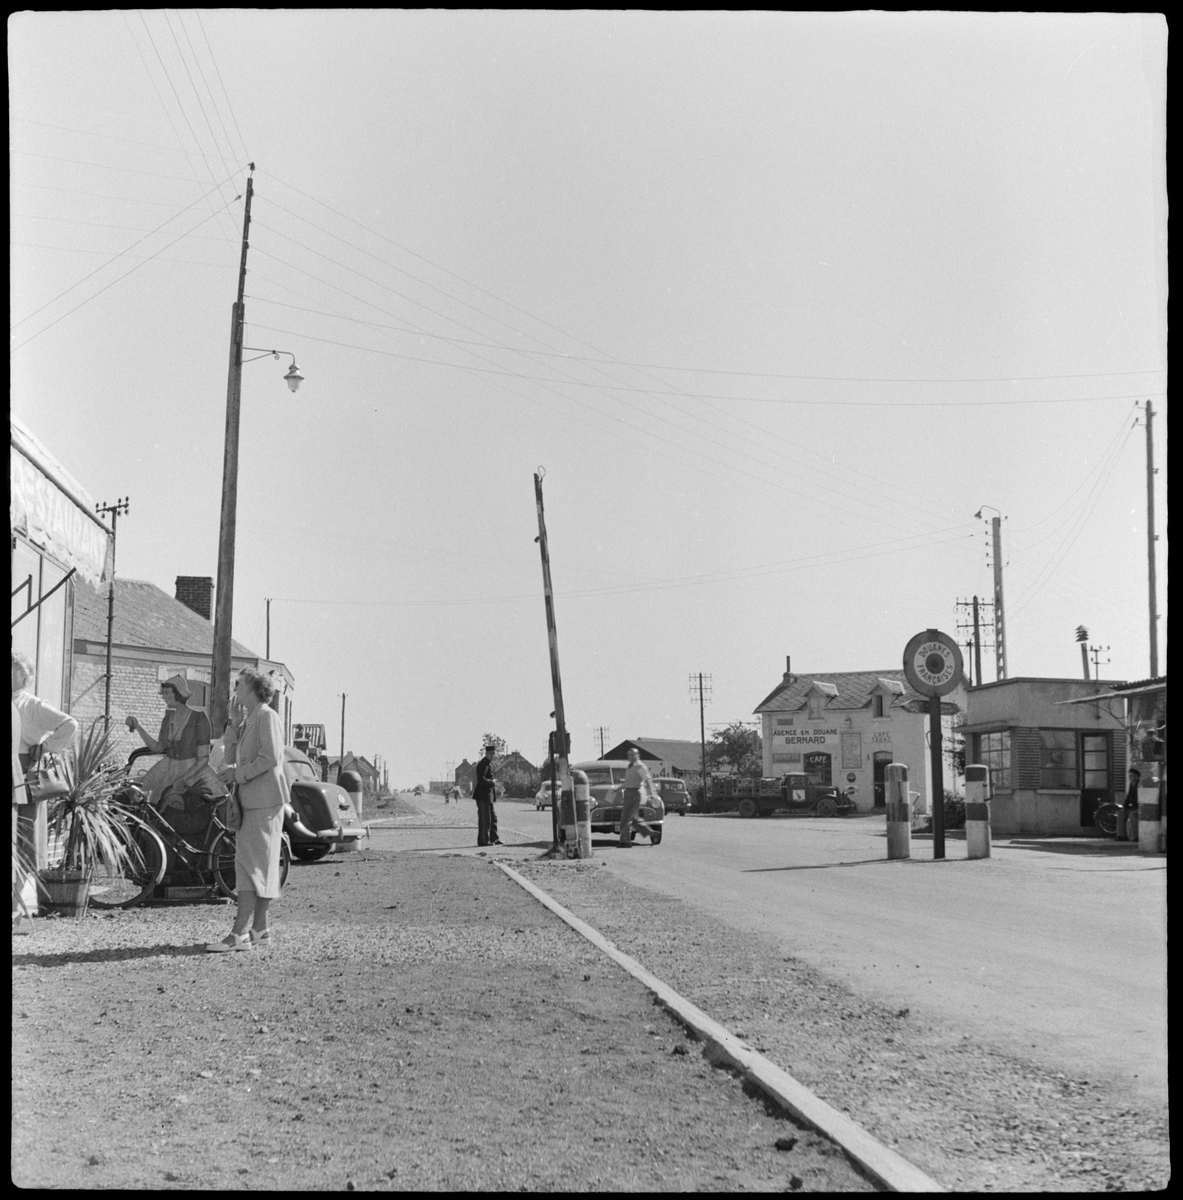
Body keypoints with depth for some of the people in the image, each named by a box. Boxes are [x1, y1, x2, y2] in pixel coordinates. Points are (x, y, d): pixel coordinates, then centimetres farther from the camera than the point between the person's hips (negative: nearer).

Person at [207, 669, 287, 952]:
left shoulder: (267, 717, -8)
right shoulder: (248, 720, 22)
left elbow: (270, 758, -18)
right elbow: (231, 755, 17)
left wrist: (238, 774, -12)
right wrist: (234, 722, 8)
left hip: (264, 801, -9)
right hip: (250, 801, 9)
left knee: (258, 867, -7)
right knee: (246, 866, 6)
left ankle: (241, 934, -9)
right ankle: (258, 932, 8)